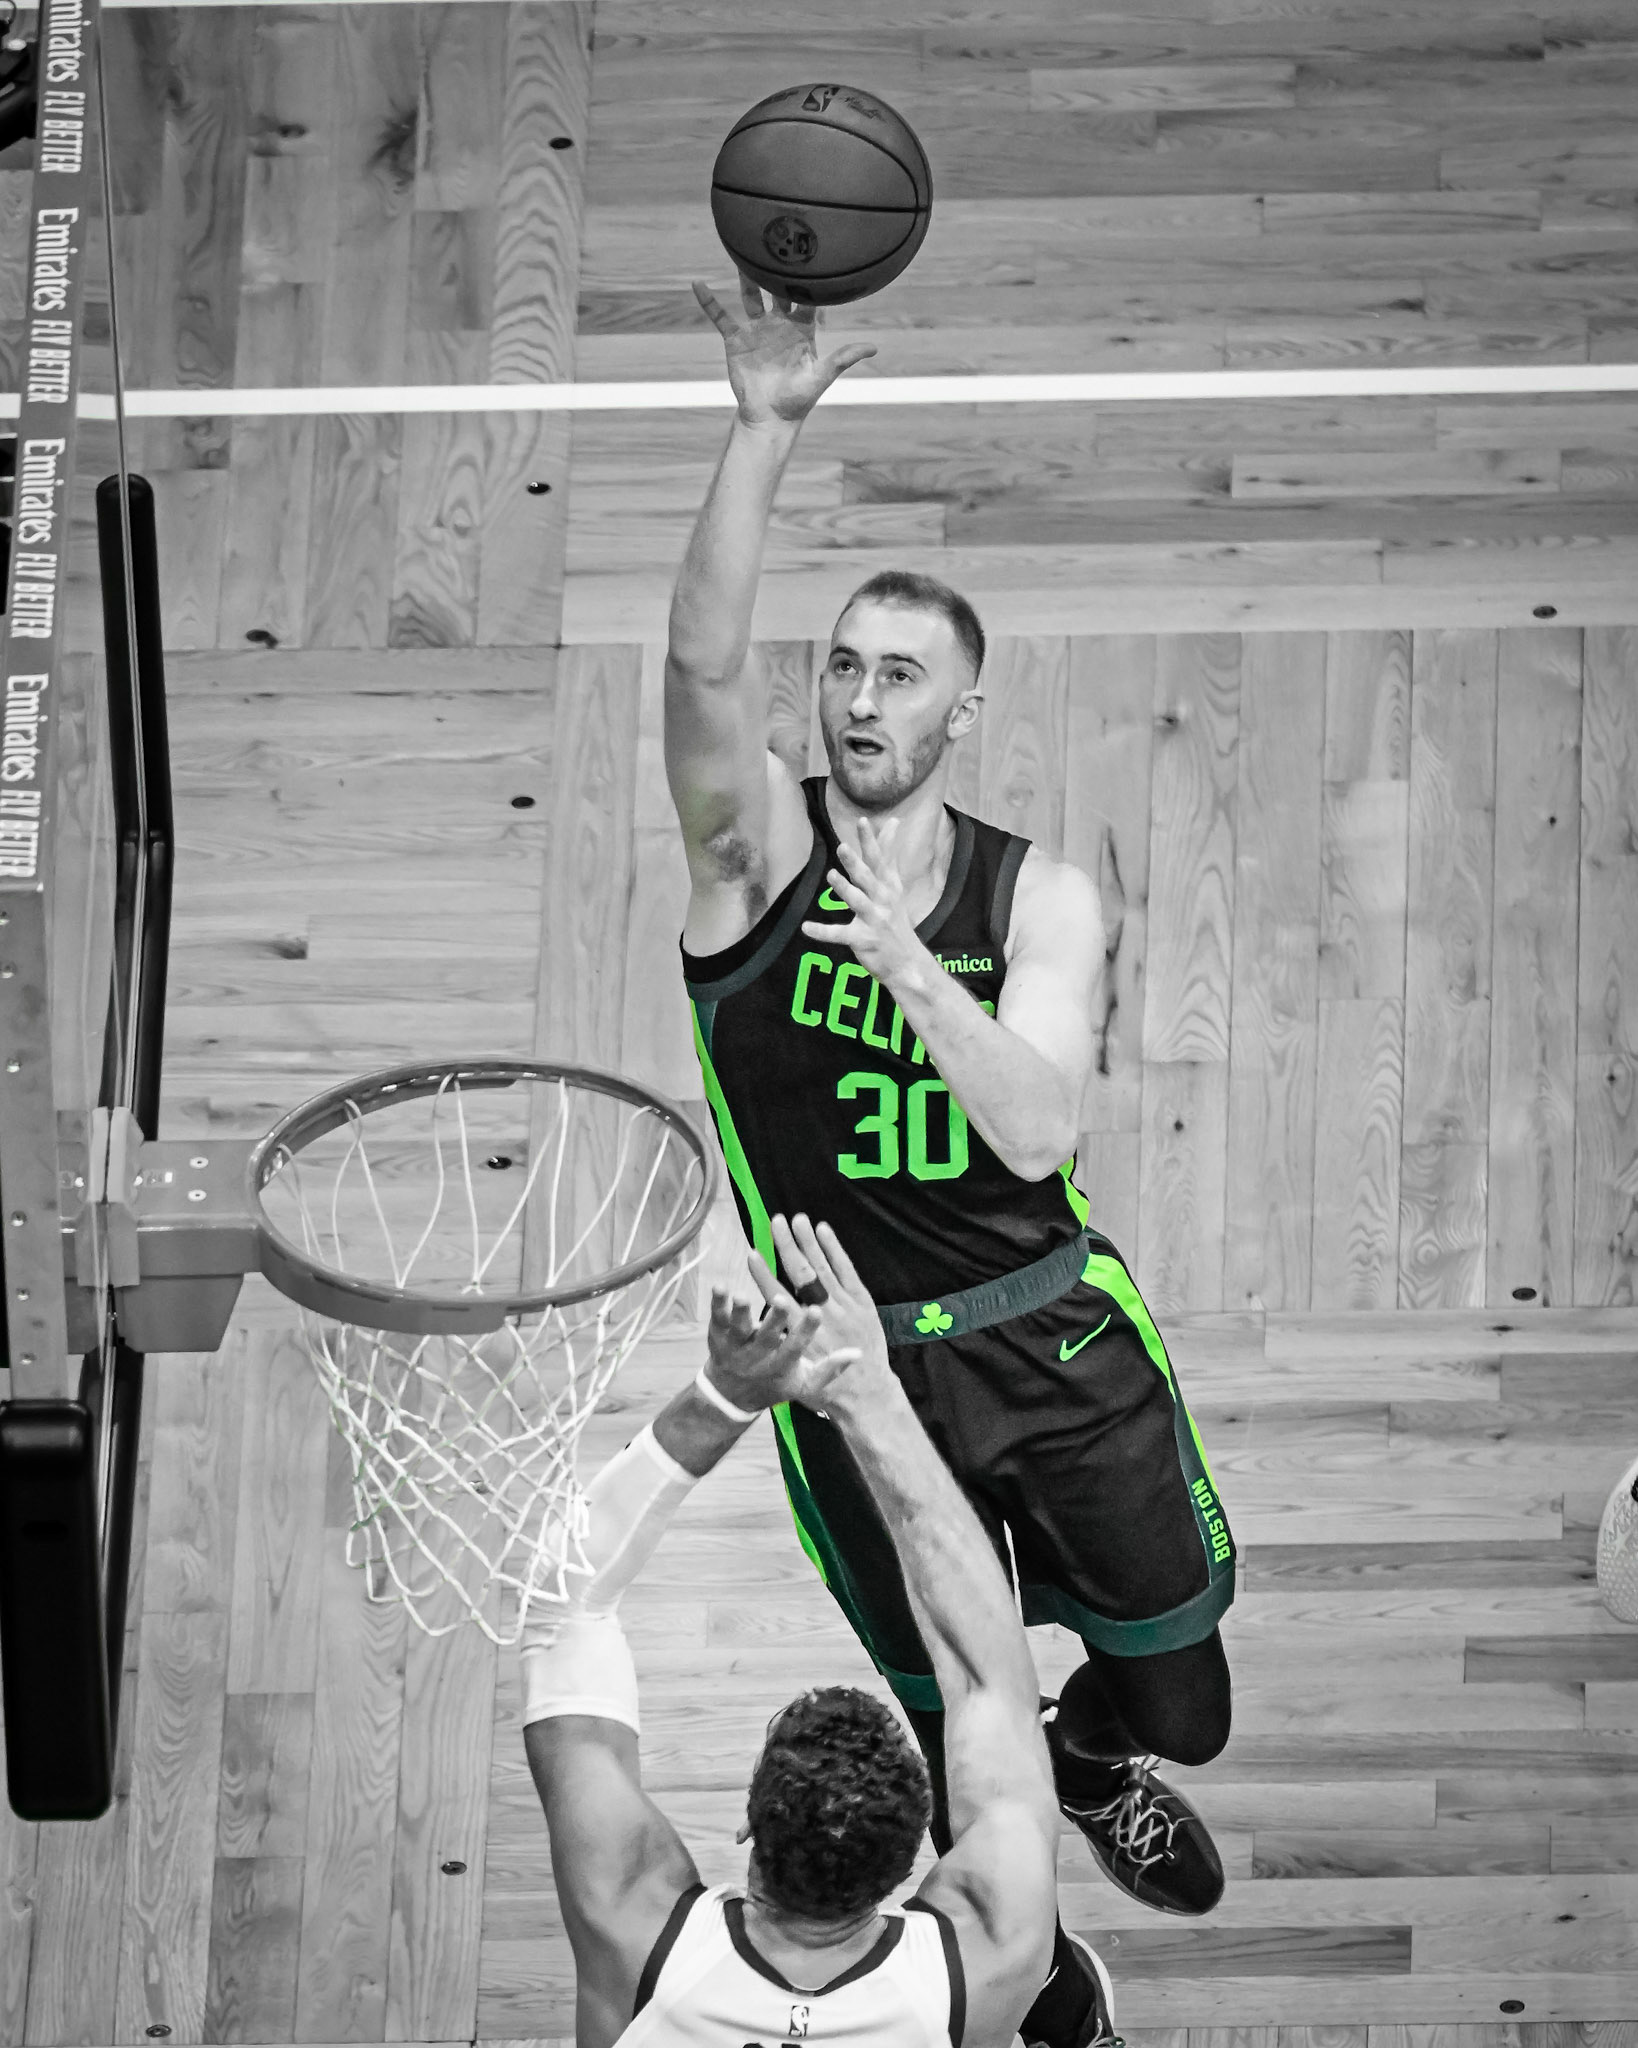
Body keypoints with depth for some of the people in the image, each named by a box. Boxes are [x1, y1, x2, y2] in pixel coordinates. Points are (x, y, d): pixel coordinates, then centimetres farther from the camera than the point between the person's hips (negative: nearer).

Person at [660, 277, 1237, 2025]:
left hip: (1054, 1330, 2)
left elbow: (1039, 1130, -20)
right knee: (952, 1719, 9)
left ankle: (1102, 1761, 50)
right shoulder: (757, 851, -10)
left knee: (1173, 1658, 12)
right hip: (855, 1358, -2)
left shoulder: (1039, 898, -5)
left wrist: (909, 968, -35)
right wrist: (763, 432, -42)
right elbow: (704, 659, -30)